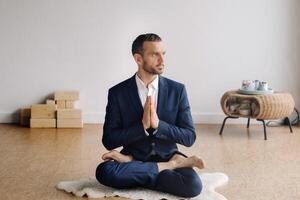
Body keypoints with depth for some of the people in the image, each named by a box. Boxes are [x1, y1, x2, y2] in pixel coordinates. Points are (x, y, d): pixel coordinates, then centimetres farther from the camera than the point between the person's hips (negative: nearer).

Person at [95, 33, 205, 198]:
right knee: (104, 171, -33)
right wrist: (142, 125, -21)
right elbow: (109, 141, -7)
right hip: (134, 157, 1)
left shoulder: (177, 90, -1)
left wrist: (158, 124, -20)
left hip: (167, 157, -1)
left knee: (193, 185, -31)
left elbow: (189, 138, -4)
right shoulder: (118, 93, -4)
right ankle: (170, 166, -17)